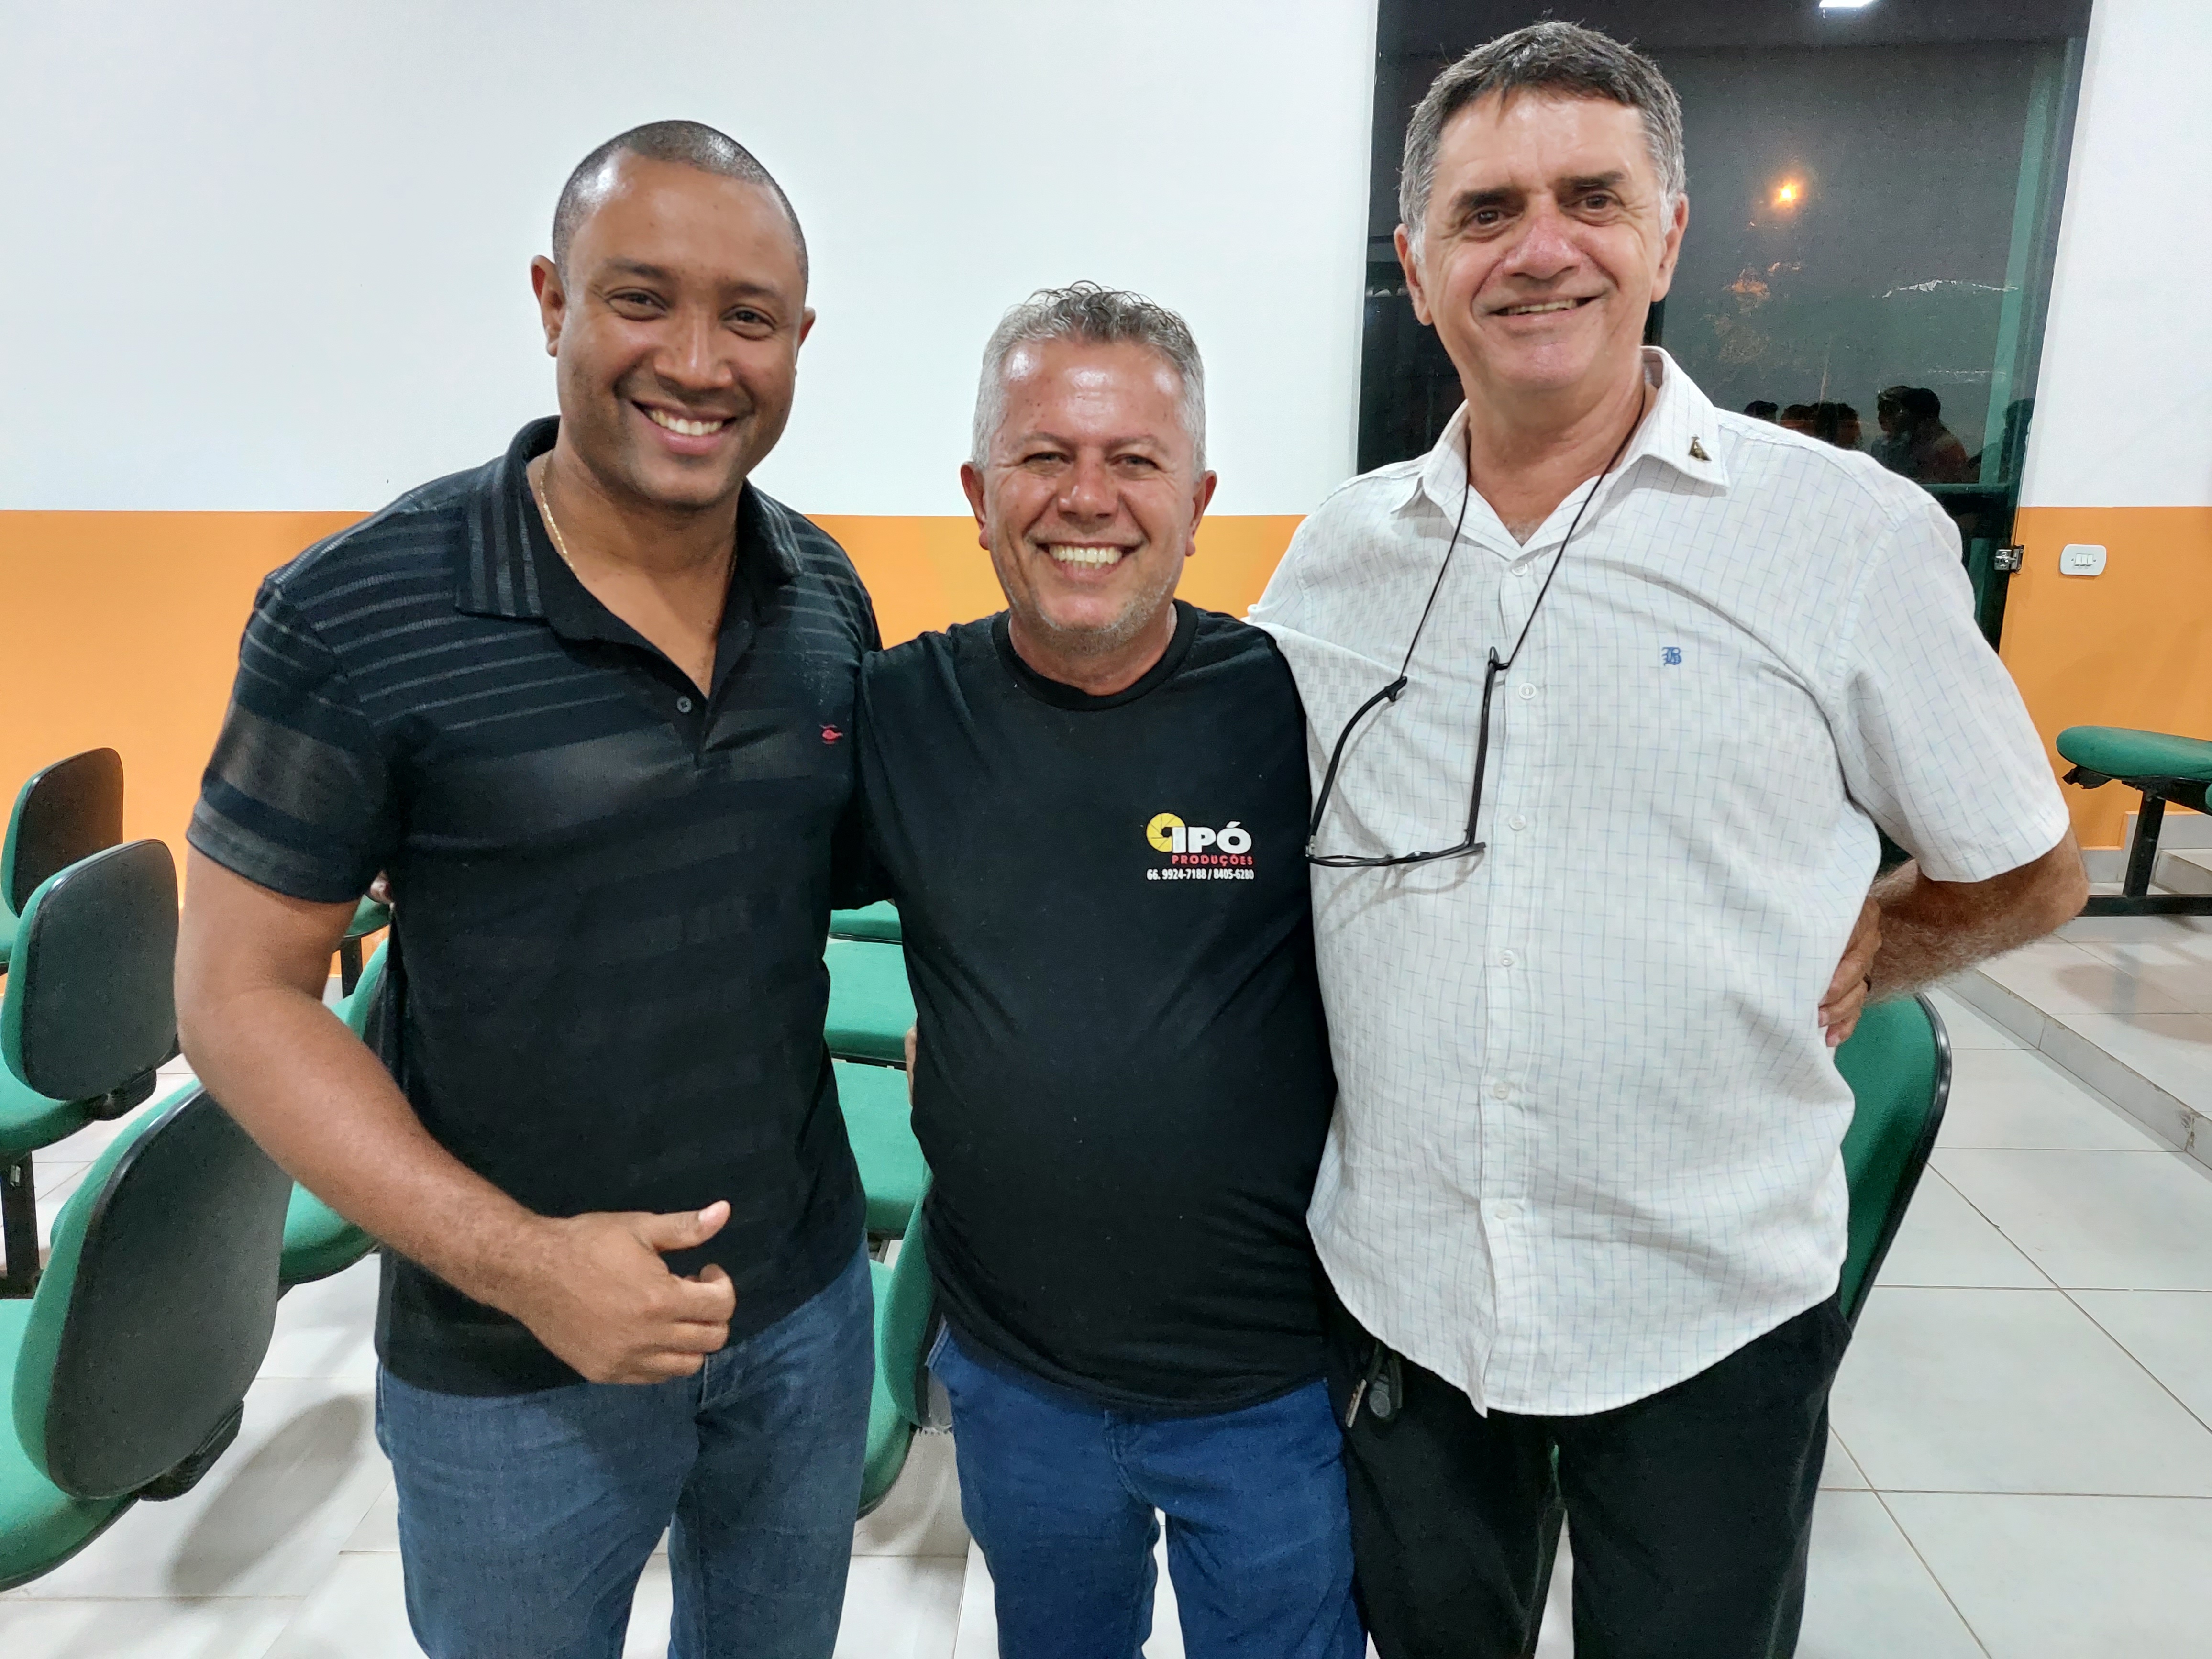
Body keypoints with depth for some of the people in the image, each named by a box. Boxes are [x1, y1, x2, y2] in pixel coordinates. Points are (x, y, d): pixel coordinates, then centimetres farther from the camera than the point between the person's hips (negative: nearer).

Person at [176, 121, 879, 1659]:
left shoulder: (828, 595, -4)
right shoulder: (355, 618, -18)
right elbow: (239, 987, -13)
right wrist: (514, 1257, -21)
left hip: (808, 1301, 4)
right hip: (512, 1360, -4)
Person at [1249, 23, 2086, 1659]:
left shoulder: (1854, 533, -9)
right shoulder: (1336, 556, 0)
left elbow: (2028, 874, 3)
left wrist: (1833, 972, -5)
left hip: (1711, 1307, -2)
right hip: (1393, 1285, 3)